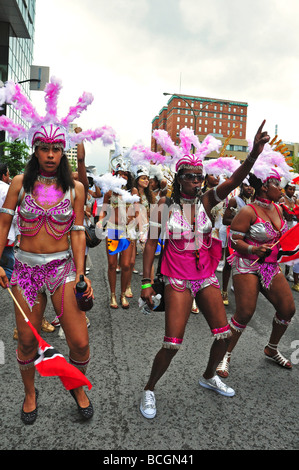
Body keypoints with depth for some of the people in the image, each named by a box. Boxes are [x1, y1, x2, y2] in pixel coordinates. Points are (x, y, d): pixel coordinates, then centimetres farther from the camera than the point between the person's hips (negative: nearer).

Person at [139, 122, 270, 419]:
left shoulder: (206, 202, 0)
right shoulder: (165, 204, -7)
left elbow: (234, 181, -15)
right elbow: (151, 244, -6)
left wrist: (254, 153, -32)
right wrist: (146, 282, -10)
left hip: (206, 277, 4)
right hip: (178, 280, -4)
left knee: (224, 334, 9)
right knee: (172, 344, -6)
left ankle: (208, 377, 39)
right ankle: (149, 390, 21)